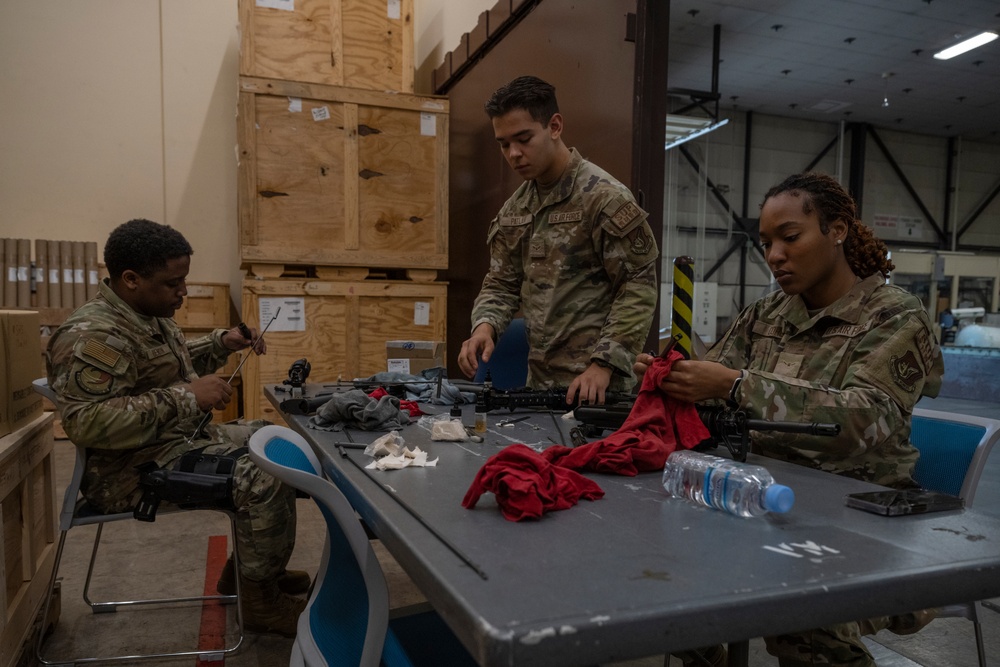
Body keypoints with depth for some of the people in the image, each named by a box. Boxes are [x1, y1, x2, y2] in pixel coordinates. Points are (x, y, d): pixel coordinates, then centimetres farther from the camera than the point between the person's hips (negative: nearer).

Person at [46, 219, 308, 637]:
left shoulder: (145, 314, 8)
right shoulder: (93, 336, -24)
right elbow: (87, 423, -34)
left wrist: (222, 343, 7)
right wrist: (187, 396, -32)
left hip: (181, 438, 11)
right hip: (137, 467, -11)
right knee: (262, 480, -24)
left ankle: (246, 565, 22)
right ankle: (261, 601, -3)